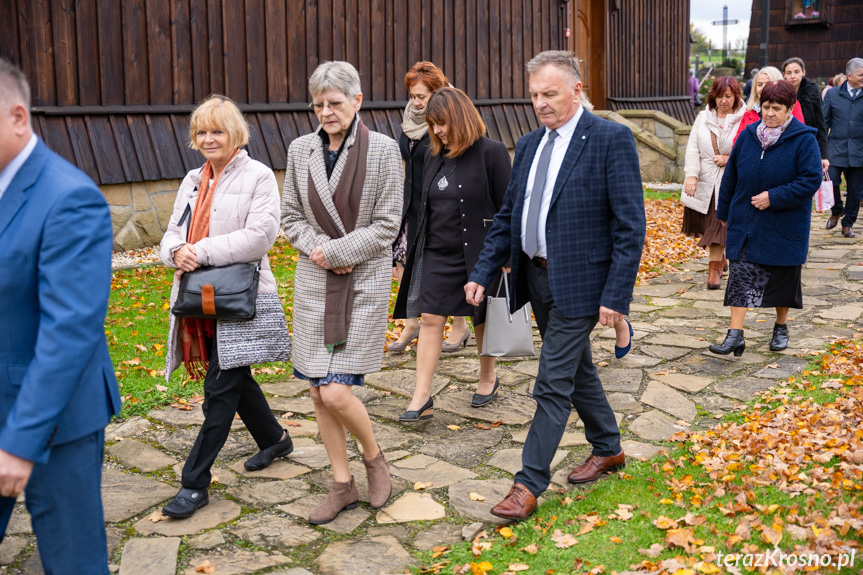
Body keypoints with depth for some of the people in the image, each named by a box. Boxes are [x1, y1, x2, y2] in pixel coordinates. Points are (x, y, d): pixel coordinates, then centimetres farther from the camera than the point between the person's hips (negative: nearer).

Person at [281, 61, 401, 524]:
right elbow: (291, 216, 9)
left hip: (363, 282, -4)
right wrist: (319, 250, -8)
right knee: (319, 393, 7)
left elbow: (387, 225, -8)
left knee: (336, 392, -11)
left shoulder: (383, 150, -5)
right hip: (314, 283, 4)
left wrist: (334, 251, -12)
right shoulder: (300, 150, 6)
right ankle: (342, 485, 25)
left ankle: (374, 458, 19)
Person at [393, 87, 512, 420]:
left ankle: (488, 377, 36)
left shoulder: (491, 153, -10)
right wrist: (416, 248, 16)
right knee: (431, 320, -1)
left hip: (478, 253, -5)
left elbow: (506, 208, -10)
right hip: (438, 255, 5)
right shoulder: (434, 156, 7)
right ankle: (422, 398, 2)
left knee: (482, 319, 13)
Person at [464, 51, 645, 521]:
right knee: (576, 368, 20)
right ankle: (608, 449, 40)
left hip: (578, 282, -7)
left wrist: (615, 296, -19)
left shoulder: (611, 139, -11)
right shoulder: (529, 145, 10)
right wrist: (482, 274, 4)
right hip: (536, 277, 7)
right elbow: (507, 217, 14)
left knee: (553, 382, -4)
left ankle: (529, 483, 8)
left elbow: (630, 227, -14)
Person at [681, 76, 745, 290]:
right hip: (704, 181, 4)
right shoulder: (703, 117, 7)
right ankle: (720, 259, 32)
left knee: (719, 224, -6)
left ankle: (714, 268, 1)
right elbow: (692, 148, 3)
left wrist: (730, 159, -13)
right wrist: (691, 174, -8)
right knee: (709, 224, 11)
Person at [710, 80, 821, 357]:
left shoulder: (804, 139, -10)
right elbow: (731, 177, 10)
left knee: (783, 279, 12)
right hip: (745, 223, 3)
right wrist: (725, 211, 13)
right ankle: (735, 335, -2)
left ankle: (781, 327, 33)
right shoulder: (748, 135, 2)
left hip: (784, 227, -3)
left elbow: (811, 180, -15)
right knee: (741, 277, -3)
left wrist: (774, 197, -20)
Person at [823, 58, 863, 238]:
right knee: (831, 181, -12)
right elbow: (824, 121, 7)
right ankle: (836, 211, 18)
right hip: (836, 147, -1)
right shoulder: (833, 94, 4)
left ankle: (848, 223, 21)